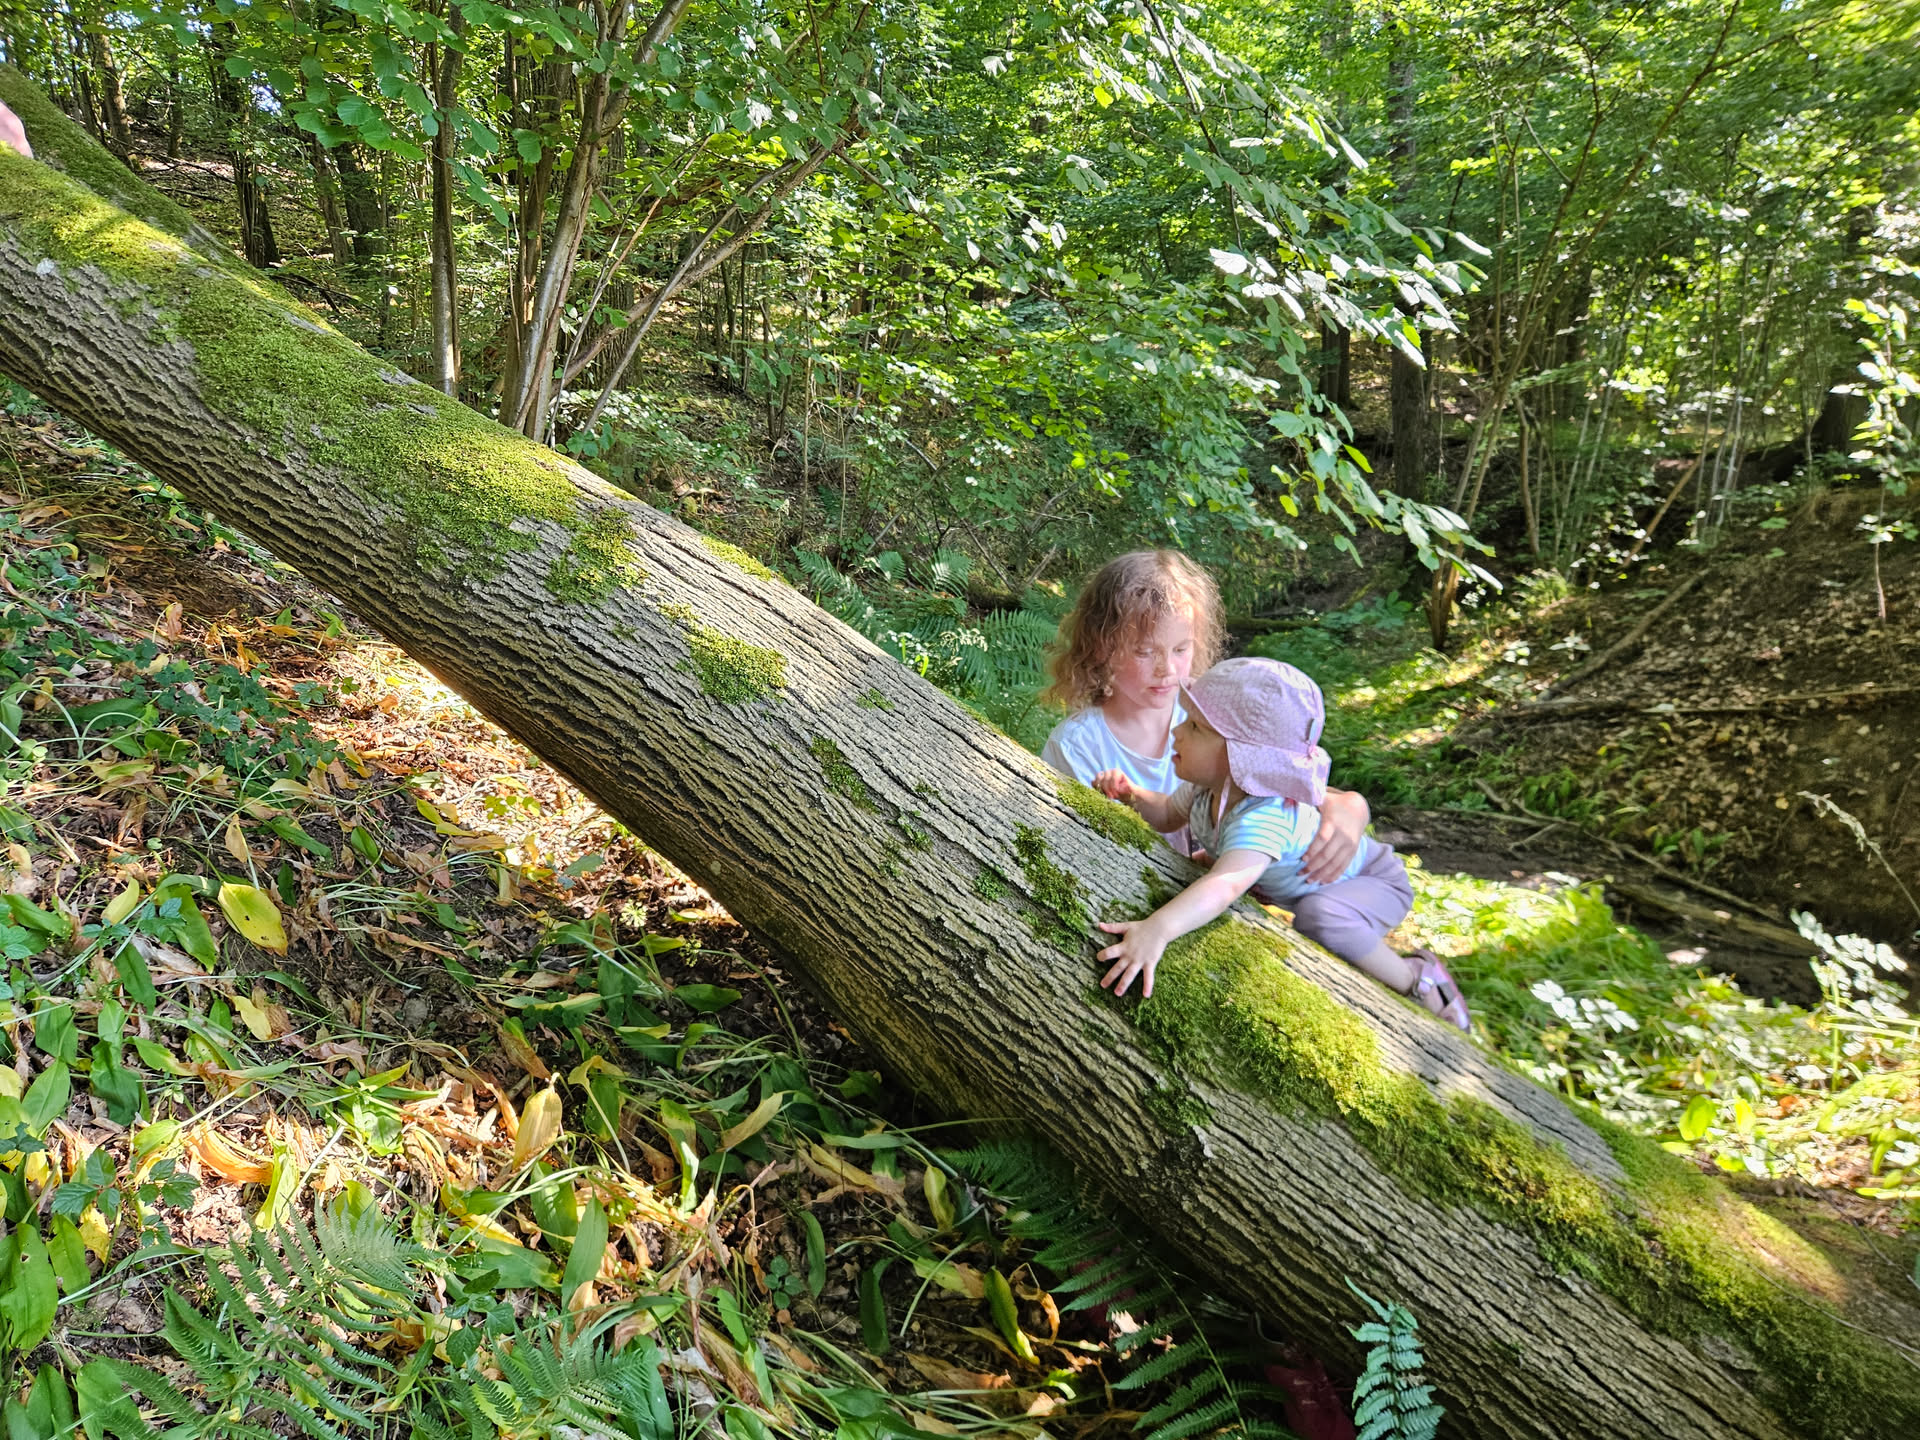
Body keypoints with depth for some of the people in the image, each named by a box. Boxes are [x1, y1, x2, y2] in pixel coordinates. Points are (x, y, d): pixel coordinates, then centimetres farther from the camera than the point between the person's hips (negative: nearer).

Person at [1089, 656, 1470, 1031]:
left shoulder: (1263, 818, -43)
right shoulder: (1208, 789, -17)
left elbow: (1226, 885, -60)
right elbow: (1167, 814, 3)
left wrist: (1157, 929, -74)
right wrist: (1131, 794, -18)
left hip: (1373, 883, -9)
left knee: (1319, 917, -39)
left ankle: (1414, 978, -11)